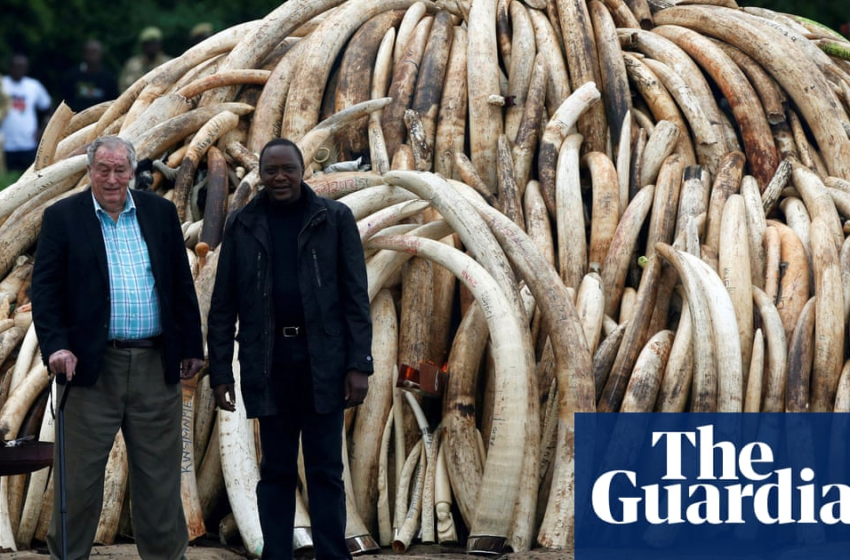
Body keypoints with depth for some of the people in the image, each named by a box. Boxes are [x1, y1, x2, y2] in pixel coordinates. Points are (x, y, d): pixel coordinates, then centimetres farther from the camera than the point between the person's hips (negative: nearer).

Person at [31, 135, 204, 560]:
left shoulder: (160, 213, 9)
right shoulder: (62, 218, 1)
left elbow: (182, 285, 12)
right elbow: (45, 291, -3)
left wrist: (191, 348, 10)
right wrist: (56, 346, -15)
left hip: (155, 365, 3)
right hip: (92, 365, -3)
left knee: (159, 476, 8)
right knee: (79, 477, 2)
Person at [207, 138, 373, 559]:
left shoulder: (335, 219, 1)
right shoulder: (242, 226, 5)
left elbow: (355, 296, -1)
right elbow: (223, 305, 6)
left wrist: (359, 364, -7)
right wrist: (220, 371, 1)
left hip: (322, 362, -1)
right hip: (268, 363, 1)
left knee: (325, 470, 1)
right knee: (276, 470, 7)